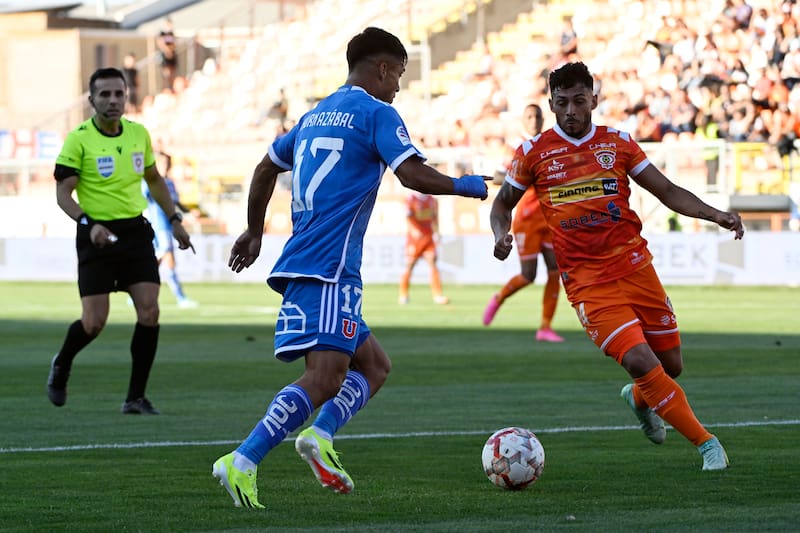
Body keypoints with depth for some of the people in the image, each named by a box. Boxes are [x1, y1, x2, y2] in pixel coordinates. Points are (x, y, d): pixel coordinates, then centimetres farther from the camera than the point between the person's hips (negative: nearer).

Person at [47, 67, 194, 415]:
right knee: (94, 321, -6)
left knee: (149, 311, -10)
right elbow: (63, 193, -10)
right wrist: (88, 223, -25)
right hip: (97, 234, -4)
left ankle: (136, 397, -2)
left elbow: (154, 180, 22)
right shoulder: (79, 139, -9)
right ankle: (61, 366, 27)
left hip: (135, 231, 4)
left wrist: (174, 220, 18)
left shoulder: (139, 133, 7)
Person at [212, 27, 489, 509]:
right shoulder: (377, 113, -3)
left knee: (374, 367, 15)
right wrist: (467, 186, 3)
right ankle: (243, 463, -26)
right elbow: (413, 175, -13)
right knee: (325, 379, -16)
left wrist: (255, 232, 40)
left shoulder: (316, 116, 22)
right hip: (327, 268, -9)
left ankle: (321, 436, -7)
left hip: (302, 263, 9)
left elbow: (266, 168, 30)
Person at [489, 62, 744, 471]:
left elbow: (667, 191, 8)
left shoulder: (618, 143, 6)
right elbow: (502, 204, 13)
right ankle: (706, 444, -8)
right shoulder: (534, 153, 1)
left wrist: (715, 214, -6)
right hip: (587, 281, -3)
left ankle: (638, 399, 46)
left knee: (670, 364, 9)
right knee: (641, 361, -19)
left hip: (635, 266, 3)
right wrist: (501, 235, -9)